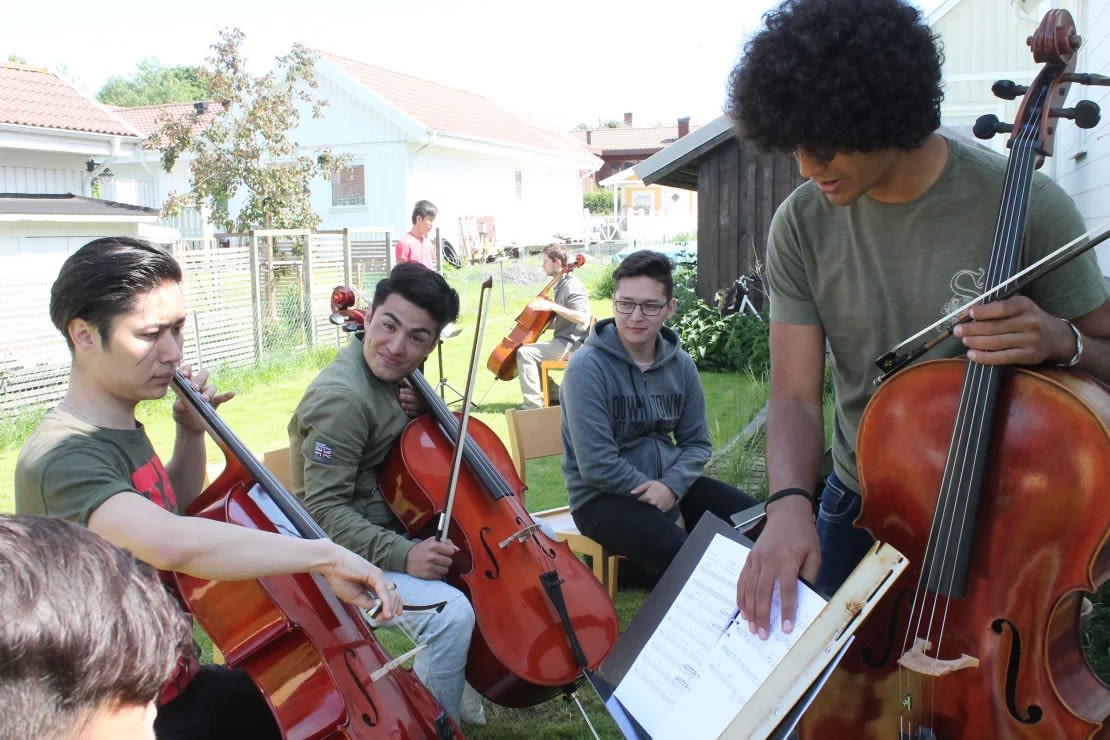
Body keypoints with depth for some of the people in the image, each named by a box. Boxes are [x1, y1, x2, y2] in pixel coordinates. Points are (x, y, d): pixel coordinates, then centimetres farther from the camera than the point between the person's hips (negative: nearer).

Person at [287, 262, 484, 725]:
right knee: (452, 613, -27)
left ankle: (426, 684, 24)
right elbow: (325, 510, -24)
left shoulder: (389, 375, 2)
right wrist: (402, 555, -33)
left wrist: (417, 413, -5)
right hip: (352, 553, -9)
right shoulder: (341, 397, -24)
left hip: (393, 531, 10)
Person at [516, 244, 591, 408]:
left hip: (570, 345, -11)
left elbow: (583, 319, -29)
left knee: (524, 352, -21)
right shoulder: (560, 285, 14)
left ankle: (533, 406, -20)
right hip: (562, 341, 11)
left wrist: (553, 306, -31)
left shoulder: (573, 286, -15)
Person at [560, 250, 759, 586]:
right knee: (682, 556, -30)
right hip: (603, 497, -7)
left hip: (669, 482, 7)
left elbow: (696, 442, 8)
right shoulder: (587, 367, -16)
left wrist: (672, 486, -14)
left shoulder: (680, 364, 2)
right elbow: (598, 465, -20)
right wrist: (669, 510, -14)